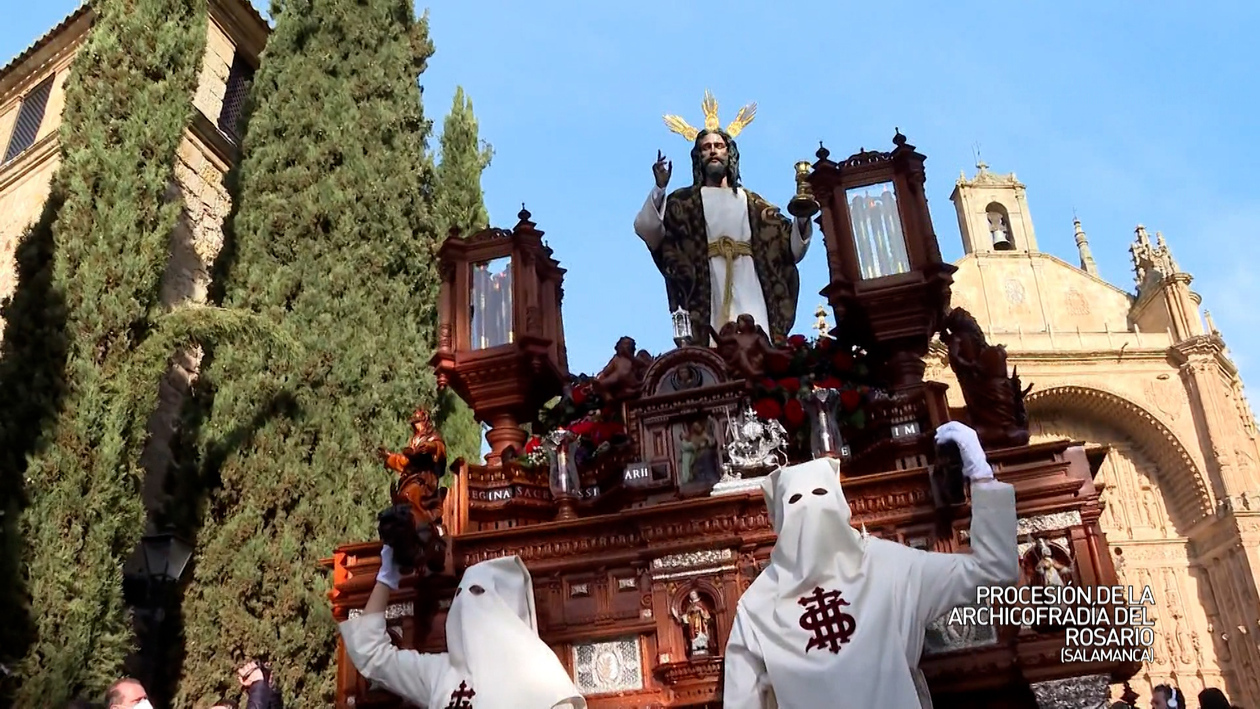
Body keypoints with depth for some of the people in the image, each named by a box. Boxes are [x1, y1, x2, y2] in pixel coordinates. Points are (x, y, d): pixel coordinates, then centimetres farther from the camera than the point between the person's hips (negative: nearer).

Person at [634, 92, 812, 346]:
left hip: (750, 294, 2)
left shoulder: (751, 202, 22)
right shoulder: (685, 201, 15)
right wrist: (660, 188, -14)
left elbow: (791, 248, 17)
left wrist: (802, 215, -2)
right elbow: (645, 229, -1)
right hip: (709, 295, -2)